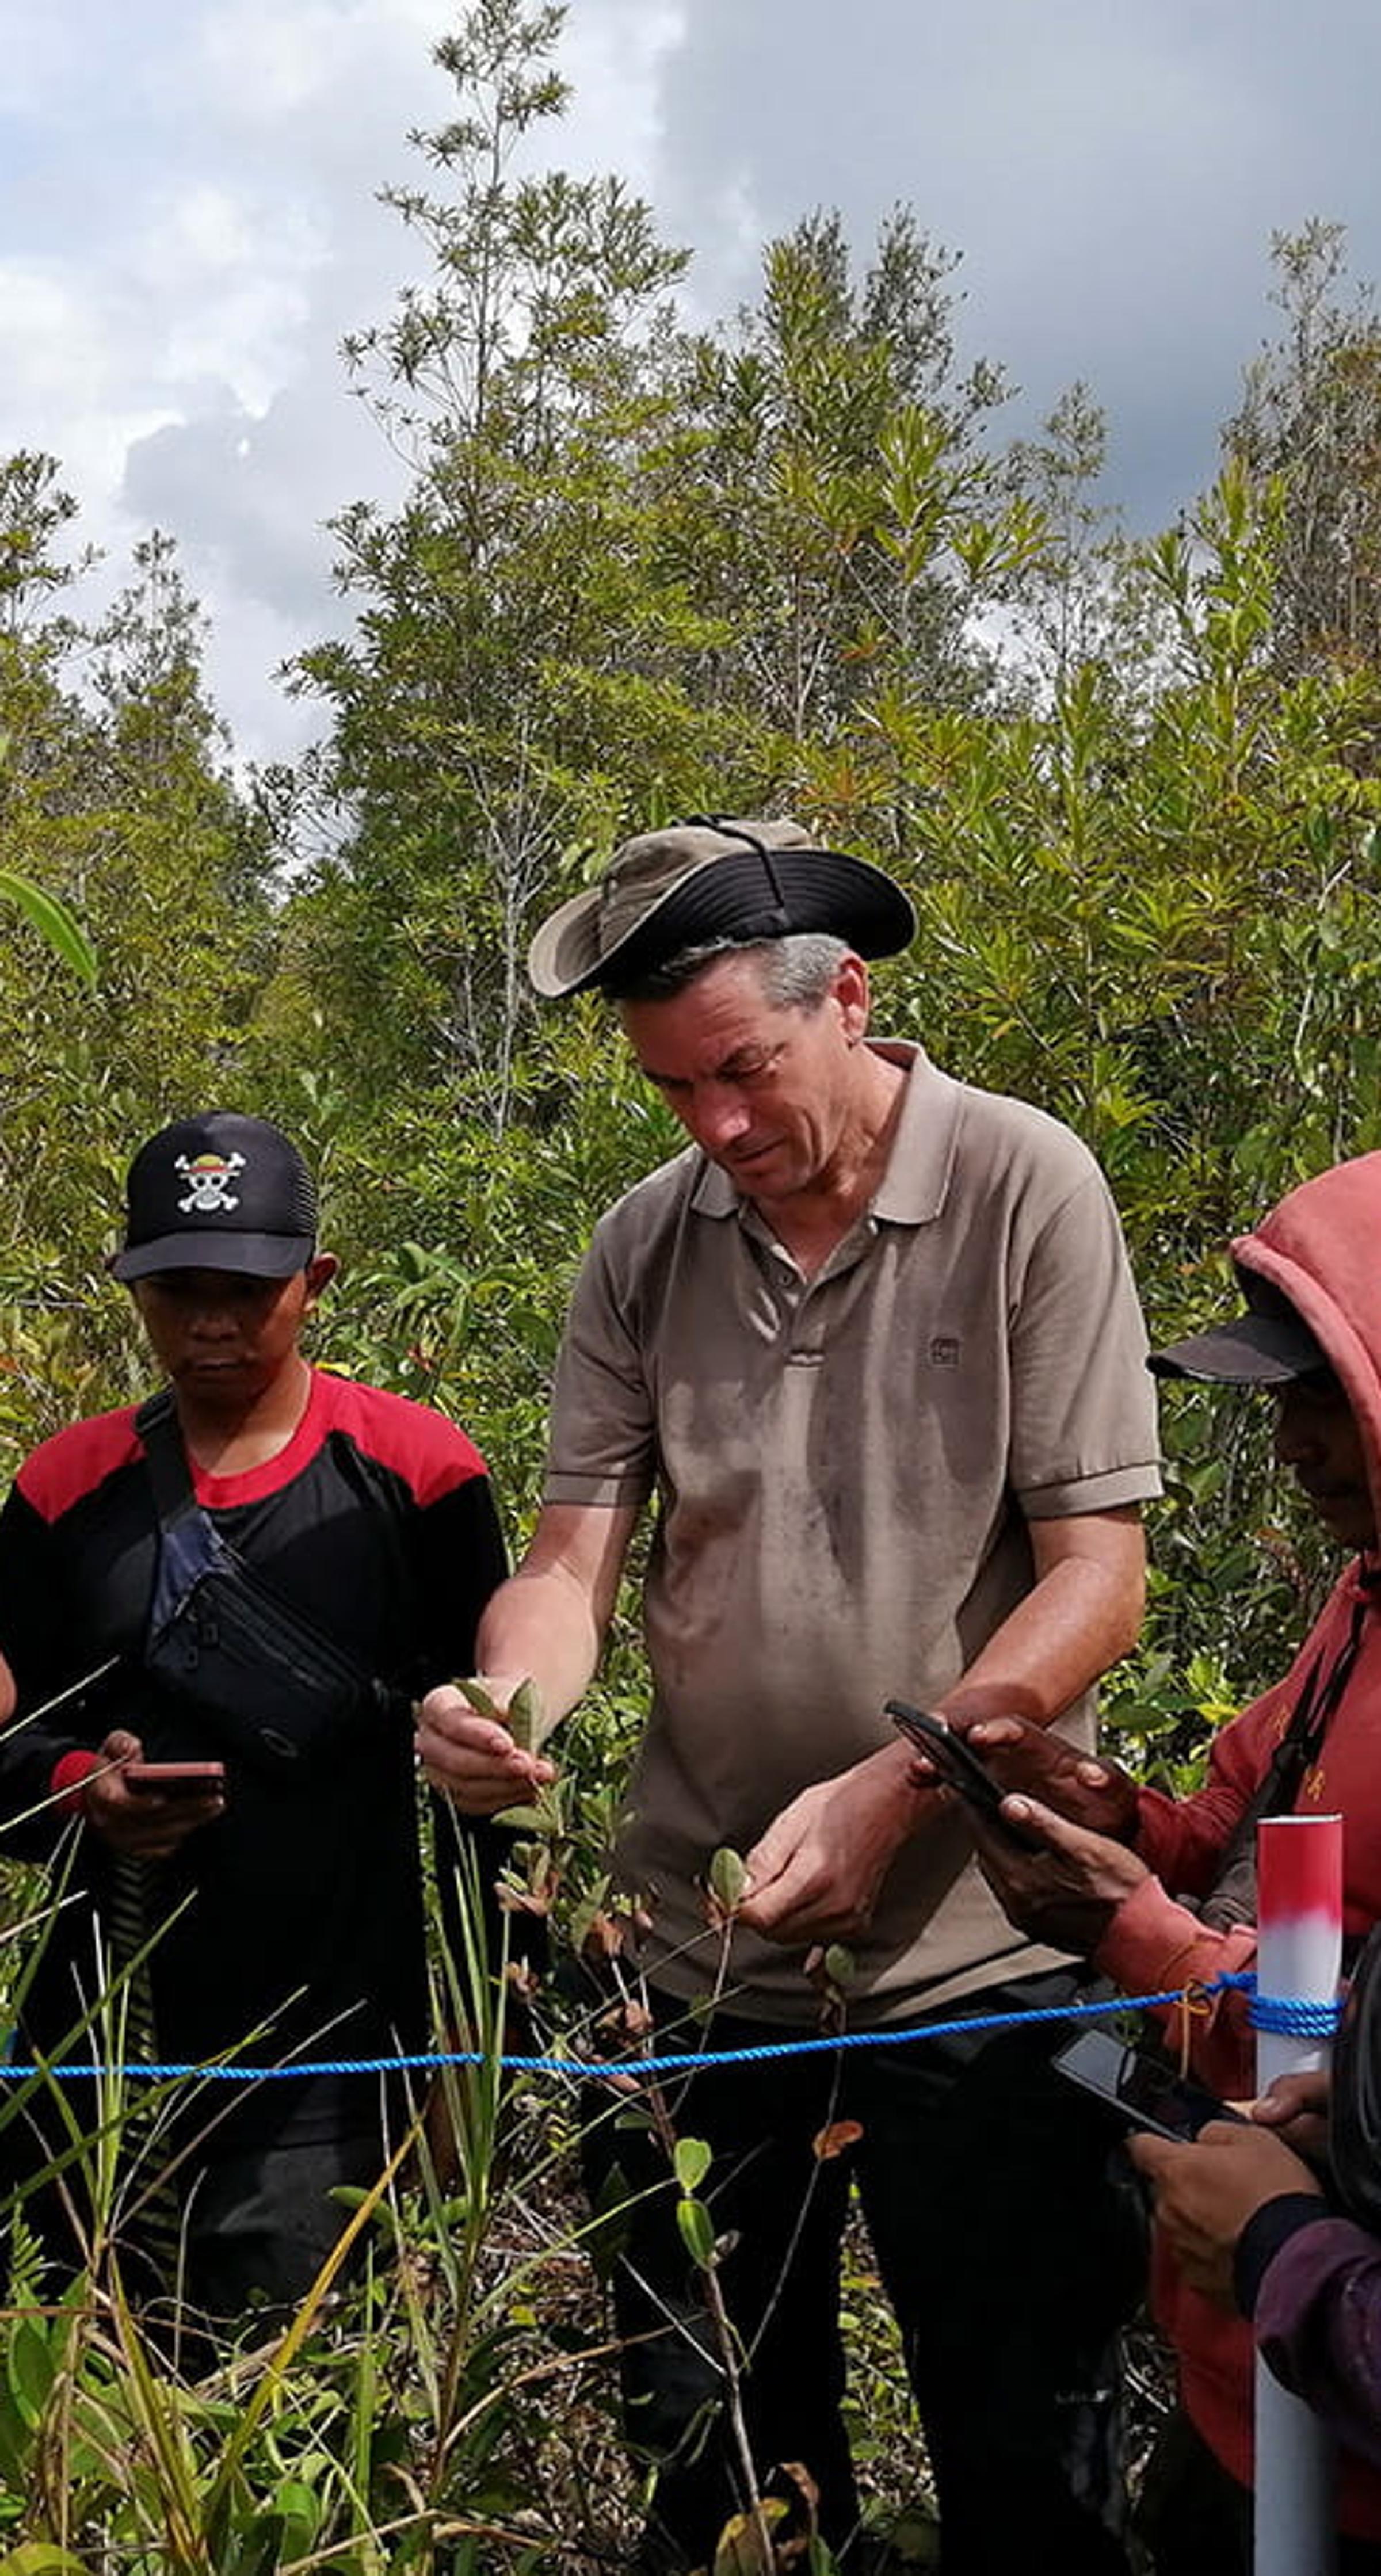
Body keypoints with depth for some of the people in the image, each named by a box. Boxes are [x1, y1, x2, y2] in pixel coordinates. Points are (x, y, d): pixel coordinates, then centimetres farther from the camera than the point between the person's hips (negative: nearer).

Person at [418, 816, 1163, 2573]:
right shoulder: (645, 1246, 3)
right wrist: (507, 1701, -22)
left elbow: (1096, 1572, -11)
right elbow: (572, 1555, 1)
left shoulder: (1023, 1191, -8)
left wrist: (886, 1794, -23)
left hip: (976, 1958, -3)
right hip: (699, 1954, 4)